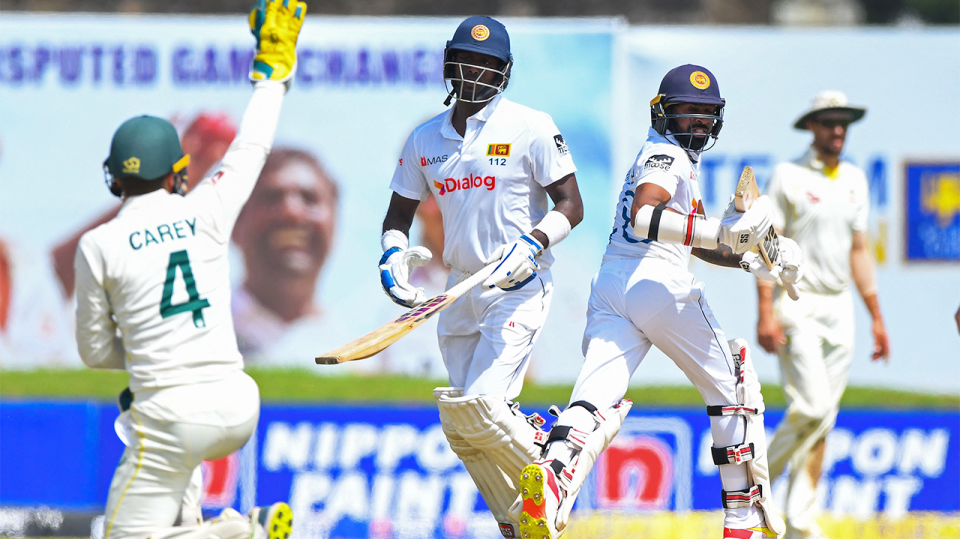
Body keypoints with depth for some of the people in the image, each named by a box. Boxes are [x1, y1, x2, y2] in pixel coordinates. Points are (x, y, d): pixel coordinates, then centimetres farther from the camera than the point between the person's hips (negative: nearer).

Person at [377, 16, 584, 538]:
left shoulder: (531, 128, -7)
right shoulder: (425, 138, 9)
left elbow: (570, 205, -8)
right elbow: (399, 213, 17)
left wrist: (532, 243, -25)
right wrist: (393, 253, -4)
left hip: (518, 287, -6)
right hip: (460, 292, 6)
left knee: (482, 407, -21)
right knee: (461, 423, 3)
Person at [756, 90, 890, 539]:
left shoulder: (855, 180, 13)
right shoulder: (788, 176, -5)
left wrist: (876, 317, 15)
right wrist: (765, 313, -18)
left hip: (839, 308, 6)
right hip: (797, 307, -6)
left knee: (823, 419, 3)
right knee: (811, 407, -17)